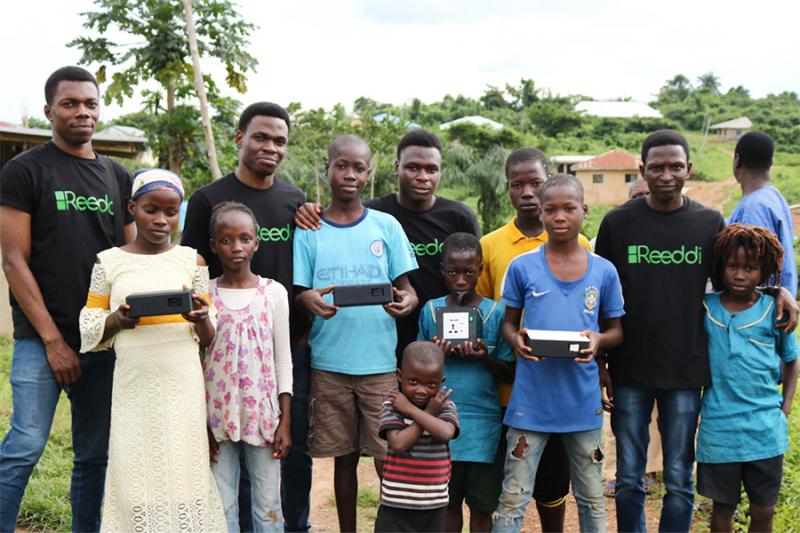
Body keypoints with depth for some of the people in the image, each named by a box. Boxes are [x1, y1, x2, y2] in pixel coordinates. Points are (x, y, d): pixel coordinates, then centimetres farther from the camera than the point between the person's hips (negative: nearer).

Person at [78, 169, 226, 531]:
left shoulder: (192, 260, 6)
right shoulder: (108, 262, 4)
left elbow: (208, 340, 9)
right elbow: (89, 329, 7)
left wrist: (201, 318, -14)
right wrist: (117, 320, -13)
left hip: (183, 385, 1)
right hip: (134, 385, 0)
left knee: (185, 470, 2)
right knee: (136, 473, 3)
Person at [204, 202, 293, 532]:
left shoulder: (274, 292, 1)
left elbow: (282, 359, 3)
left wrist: (285, 421, -1)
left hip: (262, 413, 0)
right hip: (217, 415, 0)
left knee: (268, 505, 7)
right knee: (222, 506, 6)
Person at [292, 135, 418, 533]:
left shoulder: (386, 226, 4)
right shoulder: (308, 231, 4)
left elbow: (406, 287, 3)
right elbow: (297, 293, 1)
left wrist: (407, 301, -20)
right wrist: (311, 301, -23)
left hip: (381, 361, 0)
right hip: (329, 363, 1)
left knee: (389, 457, 0)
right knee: (344, 457, 12)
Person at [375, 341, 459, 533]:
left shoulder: (445, 406, -3)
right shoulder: (392, 407, -8)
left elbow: (445, 433, -23)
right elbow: (399, 444, -21)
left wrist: (410, 409, -20)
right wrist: (429, 413, -17)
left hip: (434, 503, 3)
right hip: (396, 503, -2)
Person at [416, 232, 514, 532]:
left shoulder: (495, 313, -1)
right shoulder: (430, 310, 4)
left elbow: (509, 374, 1)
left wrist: (485, 357, -17)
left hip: (484, 423, -1)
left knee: (482, 507, 8)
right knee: (448, 503, 11)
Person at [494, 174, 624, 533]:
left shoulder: (604, 272, 1)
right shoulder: (522, 267, -3)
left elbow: (616, 331, 8)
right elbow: (509, 323, 5)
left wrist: (599, 340, -14)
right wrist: (516, 340, -17)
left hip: (583, 401, 2)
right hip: (531, 399, -1)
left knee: (592, 498, 17)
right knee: (513, 499, 6)